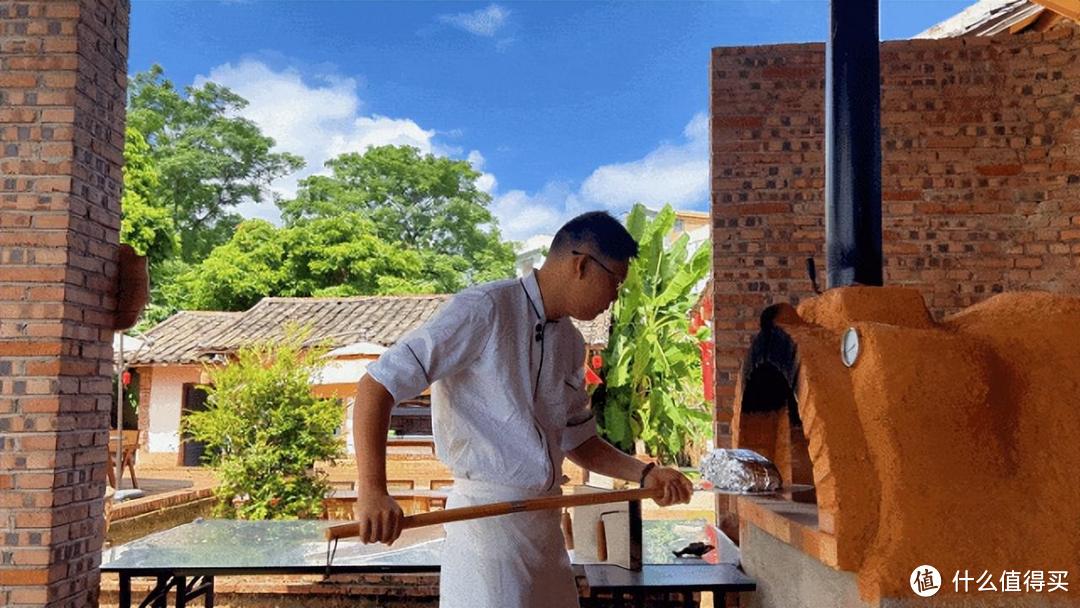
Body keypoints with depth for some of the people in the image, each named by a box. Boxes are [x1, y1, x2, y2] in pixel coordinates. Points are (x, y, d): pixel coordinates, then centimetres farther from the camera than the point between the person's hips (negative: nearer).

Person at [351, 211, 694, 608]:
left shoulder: (570, 343, 13)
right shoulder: (483, 310, -14)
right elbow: (377, 385, -18)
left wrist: (643, 474, 7)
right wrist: (372, 491, -29)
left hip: (545, 523, 8)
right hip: (487, 517, -8)